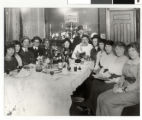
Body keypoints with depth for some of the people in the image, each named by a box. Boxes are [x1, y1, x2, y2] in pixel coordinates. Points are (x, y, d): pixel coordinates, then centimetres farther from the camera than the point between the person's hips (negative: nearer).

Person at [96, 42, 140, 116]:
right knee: (101, 98, -11)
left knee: (108, 102, -23)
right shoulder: (128, 62, 15)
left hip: (135, 92, -7)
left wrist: (123, 90, -17)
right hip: (124, 88, 8)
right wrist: (118, 85, -1)